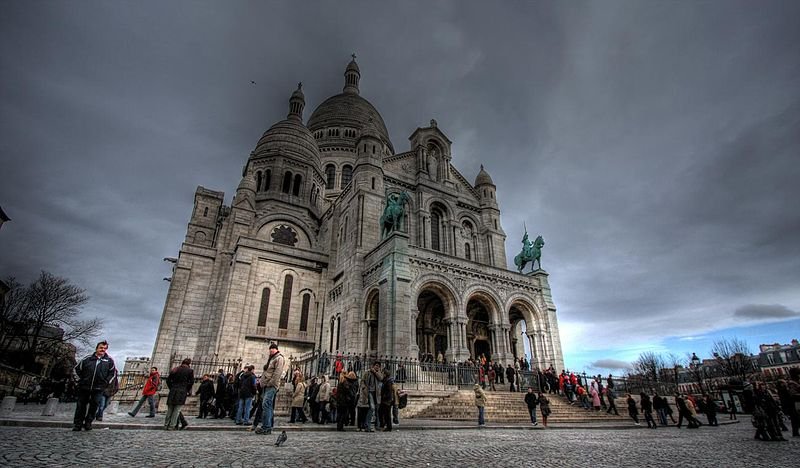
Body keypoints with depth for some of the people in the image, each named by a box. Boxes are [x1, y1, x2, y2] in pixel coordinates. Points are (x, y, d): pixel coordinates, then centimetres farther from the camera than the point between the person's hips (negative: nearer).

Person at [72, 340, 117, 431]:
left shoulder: (109, 360, 2)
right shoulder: (87, 359, 0)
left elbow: (113, 372, 12)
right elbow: (76, 370, 10)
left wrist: (106, 382, 4)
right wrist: (79, 381, 3)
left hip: (98, 388, 0)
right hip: (84, 387, 0)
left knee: (94, 405, 3)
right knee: (81, 405, 6)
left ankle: (88, 423, 16)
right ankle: (77, 424, 17)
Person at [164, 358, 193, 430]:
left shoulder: (175, 369, 14)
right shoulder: (190, 371, 1)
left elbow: (168, 380, 11)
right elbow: (191, 382, -4)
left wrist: (171, 388, 15)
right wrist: (188, 391, 10)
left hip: (173, 391, 4)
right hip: (182, 392, -4)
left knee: (170, 410, 13)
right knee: (177, 410, 0)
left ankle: (166, 425, 14)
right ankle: (171, 426, -2)